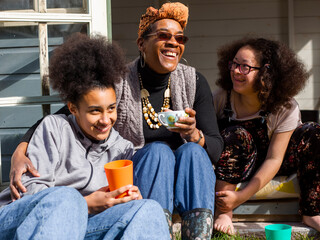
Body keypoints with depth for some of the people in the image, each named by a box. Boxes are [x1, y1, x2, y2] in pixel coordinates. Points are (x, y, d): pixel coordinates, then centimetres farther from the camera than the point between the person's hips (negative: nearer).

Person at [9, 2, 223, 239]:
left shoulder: (194, 82, -2)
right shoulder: (119, 83, -10)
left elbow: (216, 146, -4)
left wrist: (194, 136, -28)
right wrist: (20, 153, -29)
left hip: (185, 179, 2)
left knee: (192, 150, -27)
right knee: (158, 150, -29)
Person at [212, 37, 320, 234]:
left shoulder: (286, 108, -18)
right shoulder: (222, 97, -16)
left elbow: (274, 159, -20)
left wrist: (241, 197, -29)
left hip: (266, 168, 1)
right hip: (237, 165, -1)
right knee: (236, 135, -33)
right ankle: (223, 212, -28)